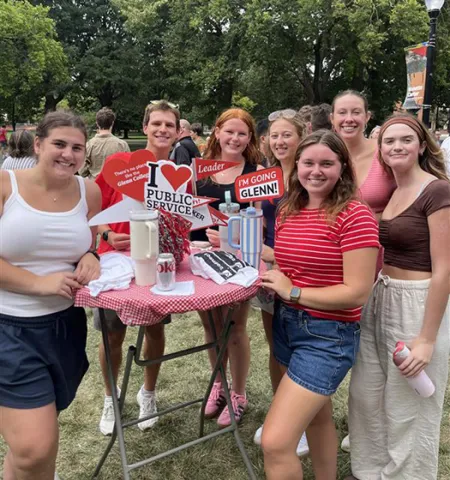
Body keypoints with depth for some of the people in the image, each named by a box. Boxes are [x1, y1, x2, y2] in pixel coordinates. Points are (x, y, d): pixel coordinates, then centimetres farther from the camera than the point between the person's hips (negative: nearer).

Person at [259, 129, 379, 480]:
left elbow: (357, 293, -20)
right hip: (286, 323, 8)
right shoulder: (288, 210, 5)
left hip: (328, 336, -7)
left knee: (275, 443, -10)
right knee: (317, 417, 26)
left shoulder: (355, 216, -17)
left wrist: (293, 292, -17)